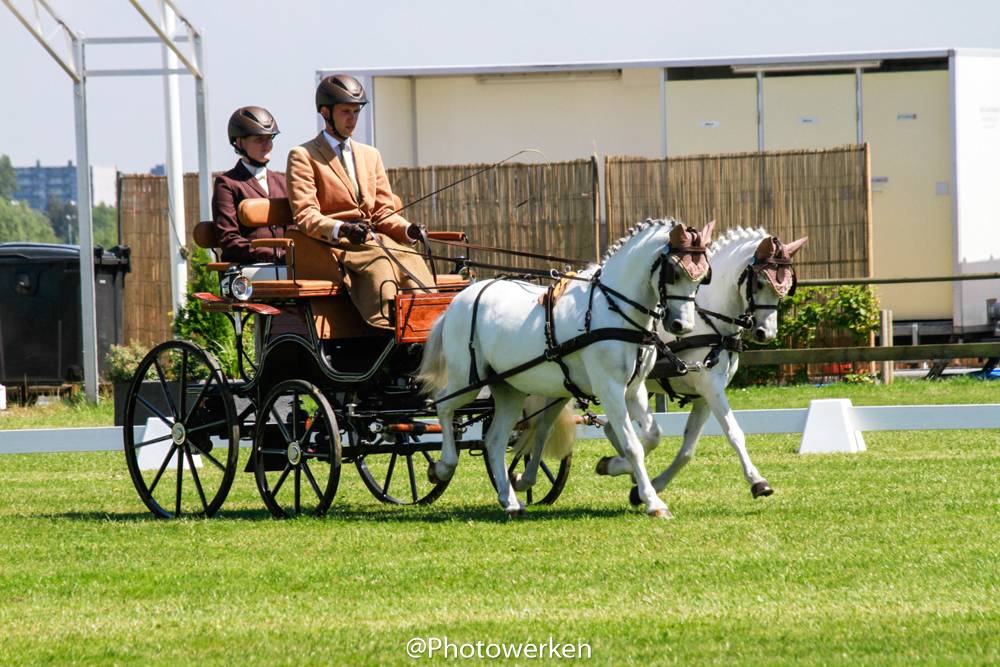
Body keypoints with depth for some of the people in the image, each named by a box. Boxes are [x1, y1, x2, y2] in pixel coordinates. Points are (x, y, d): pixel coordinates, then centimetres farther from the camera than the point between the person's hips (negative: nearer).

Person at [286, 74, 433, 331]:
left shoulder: (370, 155, 25)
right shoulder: (303, 156, 6)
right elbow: (305, 216, -6)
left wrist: (408, 230, -3)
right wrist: (341, 230, -26)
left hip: (372, 240, 5)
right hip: (330, 249, -5)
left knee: (411, 259, -28)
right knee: (378, 262, -35)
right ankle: (386, 329, -50)